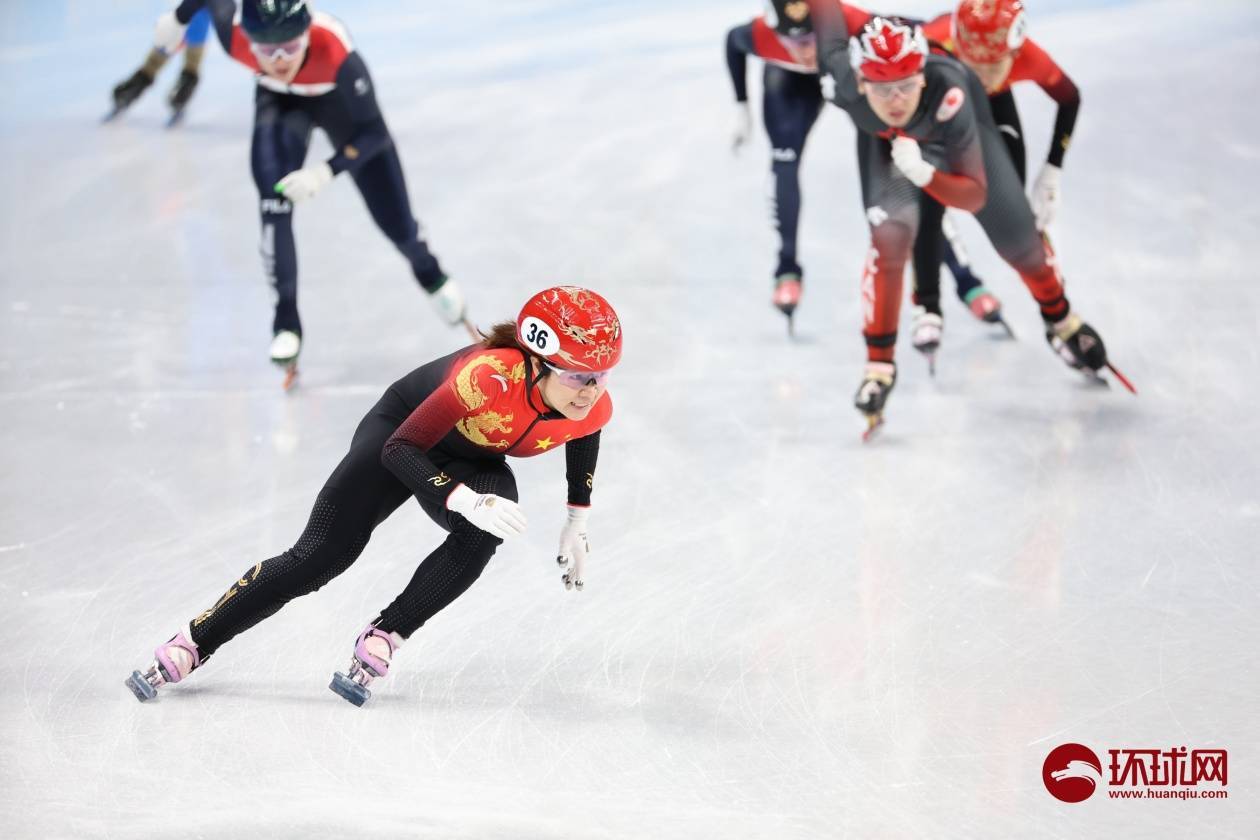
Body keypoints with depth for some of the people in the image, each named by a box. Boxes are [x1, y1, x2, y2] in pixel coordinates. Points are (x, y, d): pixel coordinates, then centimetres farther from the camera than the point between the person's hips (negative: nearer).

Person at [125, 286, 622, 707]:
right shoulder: (489, 376, -42)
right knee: (319, 557, -10)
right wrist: (467, 502, -48)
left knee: (480, 539, -31)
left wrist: (577, 524, 4)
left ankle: (380, 642, -15)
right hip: (403, 432, -4)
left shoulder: (593, 407, -26)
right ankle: (190, 647, 4)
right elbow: (400, 450, -35)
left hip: (476, 463, 4)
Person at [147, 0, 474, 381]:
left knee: (395, 223, 3)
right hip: (279, 103, 1)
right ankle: (286, 321, -9)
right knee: (275, 205, -22)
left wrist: (326, 171, -49)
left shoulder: (337, 53, -44)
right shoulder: (237, 40, -38)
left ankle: (428, 272, 38)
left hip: (338, 102, -1)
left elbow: (374, 133, -36)